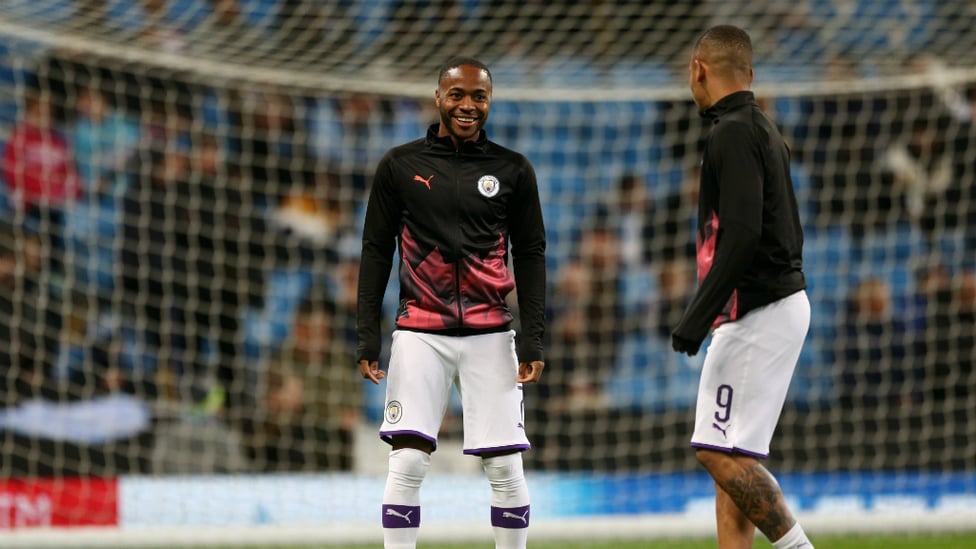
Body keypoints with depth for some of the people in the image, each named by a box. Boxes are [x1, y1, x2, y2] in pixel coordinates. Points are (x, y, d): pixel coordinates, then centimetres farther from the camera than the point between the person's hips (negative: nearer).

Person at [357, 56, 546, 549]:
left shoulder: (513, 171, 6)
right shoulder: (399, 166, 5)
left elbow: (530, 258, 7)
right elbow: (375, 252, 7)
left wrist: (532, 341, -2)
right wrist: (367, 338, 0)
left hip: (490, 335, 1)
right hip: (420, 332, 0)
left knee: (505, 467, -2)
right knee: (407, 460, -9)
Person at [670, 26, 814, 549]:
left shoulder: (732, 134, -13)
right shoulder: (767, 132, 18)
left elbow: (741, 236, -23)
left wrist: (696, 318, -22)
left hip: (756, 316, -10)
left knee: (722, 453, -12)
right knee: (727, 455, 8)